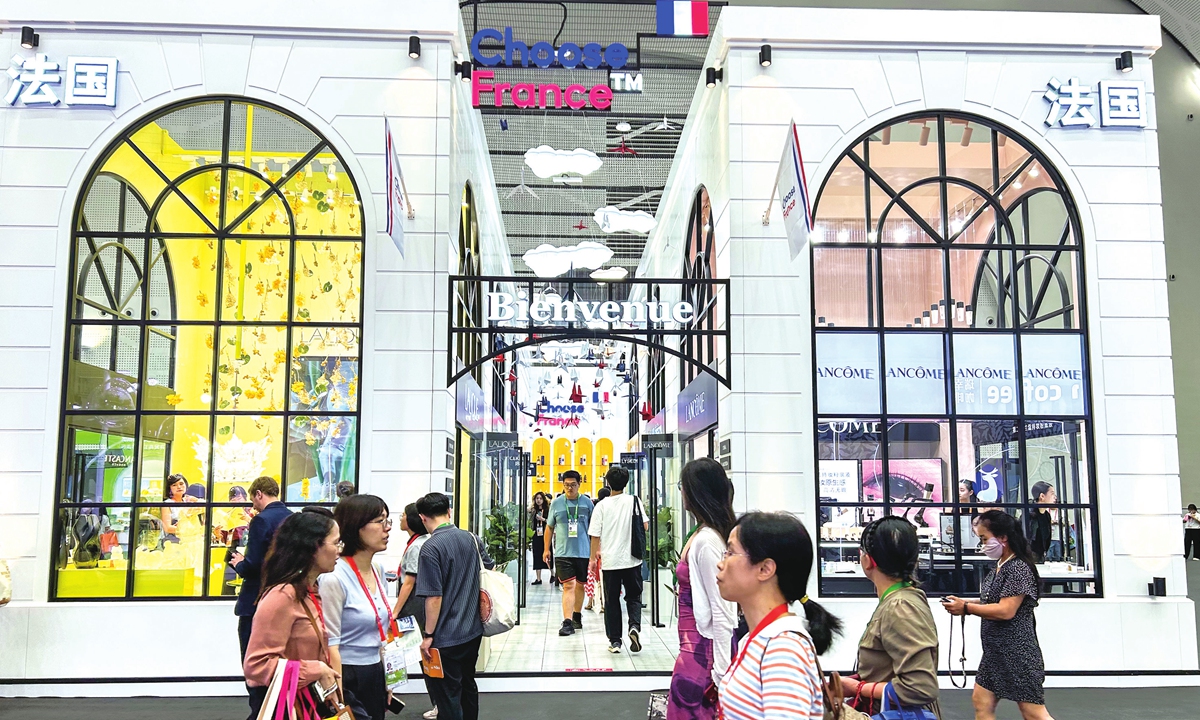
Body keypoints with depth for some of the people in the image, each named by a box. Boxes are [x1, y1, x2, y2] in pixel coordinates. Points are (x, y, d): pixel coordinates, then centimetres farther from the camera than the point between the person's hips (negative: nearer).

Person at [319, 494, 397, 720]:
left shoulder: (378, 570, 6)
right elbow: (331, 644, -18)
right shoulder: (335, 578, -18)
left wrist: (387, 682, 15)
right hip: (348, 678, -8)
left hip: (376, 675, 8)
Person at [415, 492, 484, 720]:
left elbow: (434, 597, -20)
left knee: (447, 695, 3)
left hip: (446, 638, -7)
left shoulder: (431, 547, -18)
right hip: (473, 631, 7)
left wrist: (428, 635, -11)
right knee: (468, 685, 21)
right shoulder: (471, 538, 3)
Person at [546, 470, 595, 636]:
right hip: (563, 552, -1)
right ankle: (567, 622, -12)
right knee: (568, 586, -10)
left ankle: (577, 616, 31)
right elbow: (549, 527, 11)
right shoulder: (556, 503, 2)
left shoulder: (587, 502, 2)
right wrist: (546, 549, 10)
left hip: (583, 552, 1)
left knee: (579, 585, 13)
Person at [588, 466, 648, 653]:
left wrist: (593, 558, 7)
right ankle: (635, 625, -12)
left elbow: (595, 535, -5)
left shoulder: (602, 506, -5)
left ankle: (614, 641, 11)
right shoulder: (634, 501, -3)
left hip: (610, 561, 0)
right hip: (632, 560, 0)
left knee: (611, 601, 10)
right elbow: (645, 526, -5)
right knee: (633, 597, 13)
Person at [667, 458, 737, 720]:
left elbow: (722, 612, -21)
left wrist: (721, 670, -20)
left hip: (701, 649, -9)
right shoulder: (704, 534, 9)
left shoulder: (706, 541, -20)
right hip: (699, 645, 9)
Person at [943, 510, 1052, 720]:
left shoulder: (1018, 568, -18)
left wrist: (966, 607, -18)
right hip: (996, 650, 10)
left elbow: (1005, 610, -25)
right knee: (981, 701, 11)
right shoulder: (999, 566, 12)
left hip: (1016, 651, -10)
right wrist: (966, 604, 0)